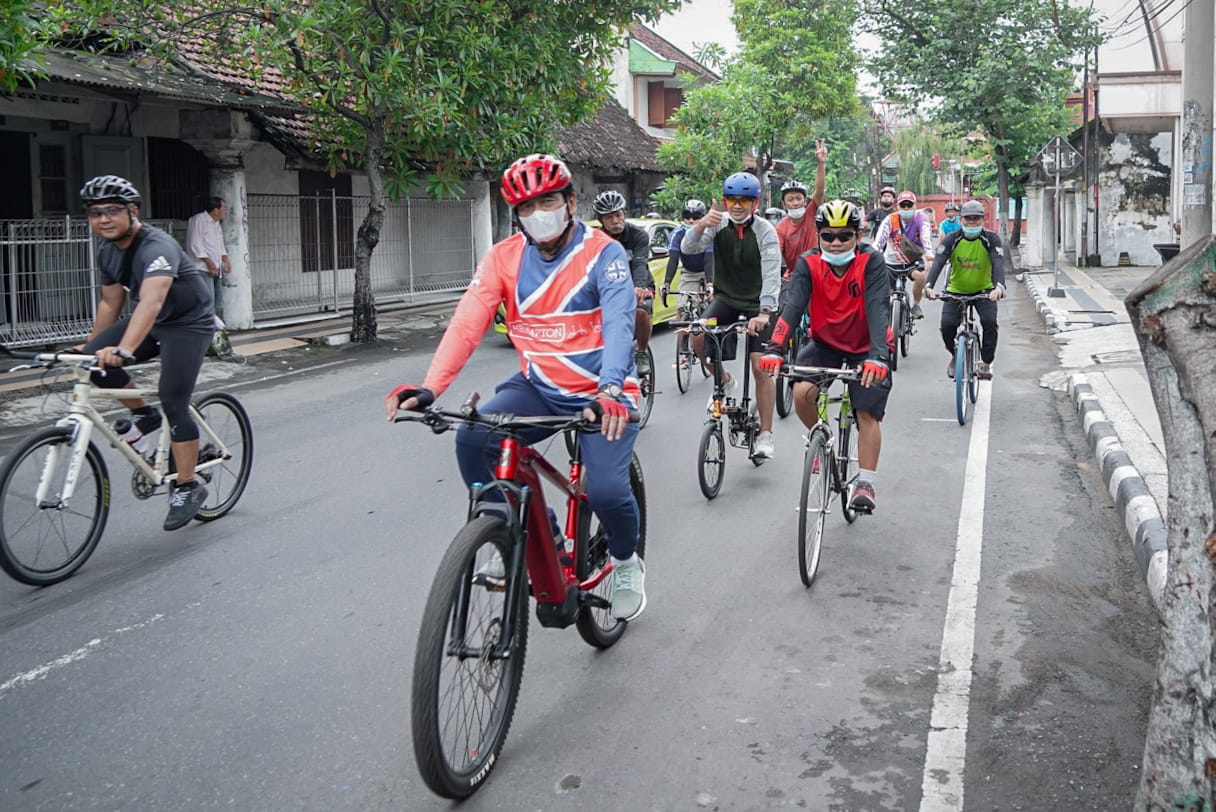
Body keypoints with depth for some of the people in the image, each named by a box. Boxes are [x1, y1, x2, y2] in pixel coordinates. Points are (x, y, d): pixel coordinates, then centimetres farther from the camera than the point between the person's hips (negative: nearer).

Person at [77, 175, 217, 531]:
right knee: (93, 360, -14)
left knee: (174, 404, -14)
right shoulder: (108, 252, -1)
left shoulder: (156, 247, -28)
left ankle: (187, 487, 0)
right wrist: (90, 346, 11)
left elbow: (151, 302, -44)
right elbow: (111, 303, 10)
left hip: (187, 324, -7)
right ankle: (143, 414, 9)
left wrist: (123, 350, -55)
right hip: (150, 323, 8)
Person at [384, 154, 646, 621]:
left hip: (600, 394, -3)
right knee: (472, 439, -23)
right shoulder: (504, 258, -3)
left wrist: (611, 390, -44)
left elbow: (618, 324, -26)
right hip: (539, 387, 3)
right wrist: (429, 389, -29)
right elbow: (466, 324, -13)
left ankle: (626, 563, 14)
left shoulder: (603, 253, -12)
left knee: (606, 491, -22)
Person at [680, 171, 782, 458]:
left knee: (761, 367, -8)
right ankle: (721, 377, 3)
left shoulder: (765, 231, -17)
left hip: (757, 303, -3)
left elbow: (771, 274, -27)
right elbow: (688, 248, -19)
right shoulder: (718, 223, -7)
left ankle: (765, 435, 1)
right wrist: (702, 224, -40)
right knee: (699, 333, -26)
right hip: (726, 297, 3)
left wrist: (764, 313, -40)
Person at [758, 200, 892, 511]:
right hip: (825, 343, 2)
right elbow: (792, 307, -27)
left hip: (864, 348, -1)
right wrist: (774, 348, -43)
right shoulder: (808, 263, -16)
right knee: (801, 392, -21)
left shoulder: (871, 262, -21)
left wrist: (877, 356, -48)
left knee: (868, 413, -8)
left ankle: (865, 484, 5)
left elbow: (878, 310, -32)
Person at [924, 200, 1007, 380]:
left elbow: (998, 263, -29)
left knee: (989, 322, -24)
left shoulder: (991, 238, -15)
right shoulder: (952, 239, -14)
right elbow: (938, 262, -26)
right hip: (956, 290, 1)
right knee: (947, 325, -18)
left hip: (983, 290, -1)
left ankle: (986, 363, -3)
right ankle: (955, 356, 15)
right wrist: (929, 285, -45)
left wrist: (999, 287, -49)